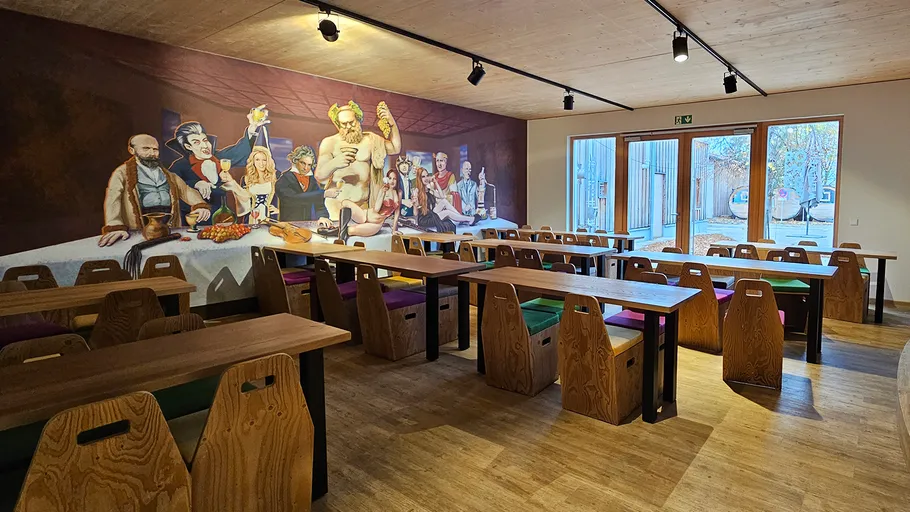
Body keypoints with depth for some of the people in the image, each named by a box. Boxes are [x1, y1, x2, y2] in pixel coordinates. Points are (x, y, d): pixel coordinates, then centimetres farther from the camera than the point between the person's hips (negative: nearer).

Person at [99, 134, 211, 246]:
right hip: (140, 232, -3)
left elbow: (186, 191, 11)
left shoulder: (168, 175, 22)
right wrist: (115, 228, -22)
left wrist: (200, 205, -12)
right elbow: (113, 200, -6)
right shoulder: (122, 173, 7)